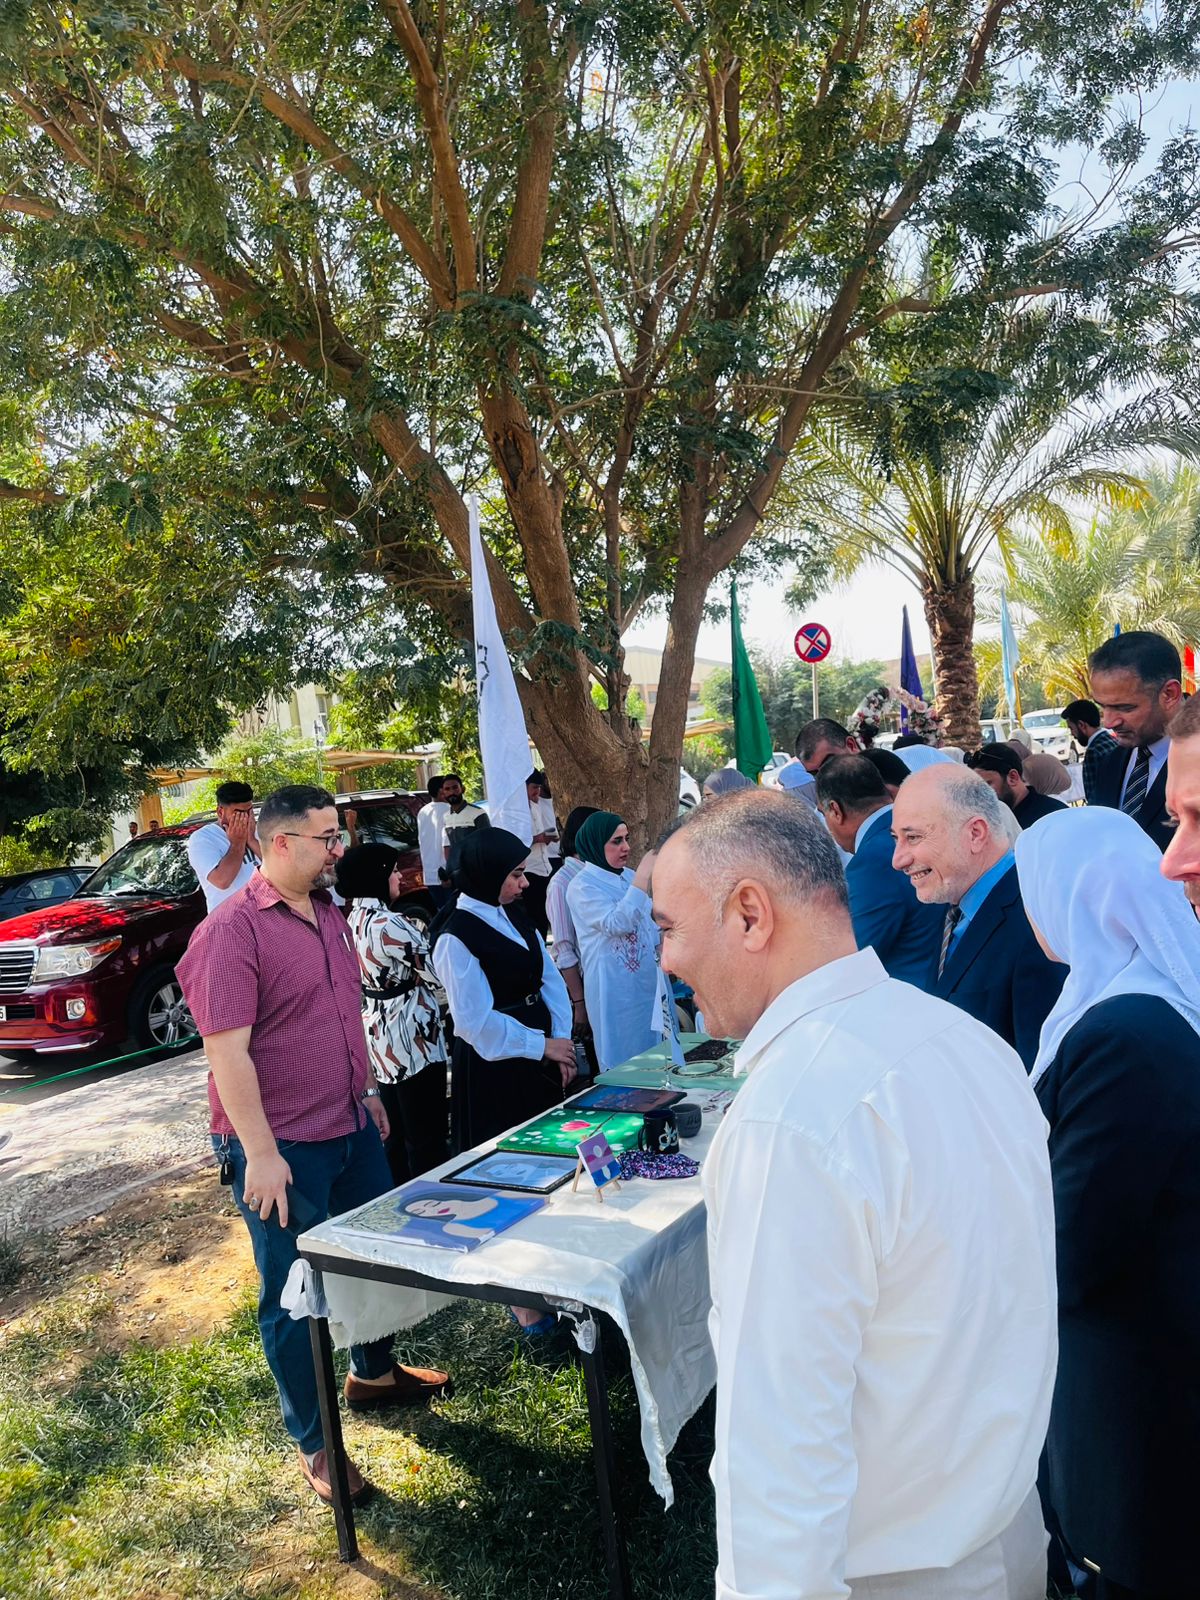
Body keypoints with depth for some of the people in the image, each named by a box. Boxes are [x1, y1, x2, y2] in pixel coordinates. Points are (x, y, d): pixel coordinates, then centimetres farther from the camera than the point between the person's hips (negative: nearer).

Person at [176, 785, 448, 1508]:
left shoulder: (330, 915, 7)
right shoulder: (232, 930, -18)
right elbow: (228, 1052, -22)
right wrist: (261, 1155, -22)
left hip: (352, 1128, 8)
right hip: (285, 1149, -8)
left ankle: (374, 1373, 46)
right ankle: (314, 1444, 26)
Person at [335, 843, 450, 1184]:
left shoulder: (353, 920, 6)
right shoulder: (389, 924, -22)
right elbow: (437, 973, -15)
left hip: (378, 1038, 9)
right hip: (411, 1040, -9)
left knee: (395, 1135, 19)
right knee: (427, 1139, 1)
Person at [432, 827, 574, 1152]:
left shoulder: (514, 915, 4)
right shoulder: (456, 938, -19)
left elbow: (550, 978, 3)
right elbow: (477, 1021, -21)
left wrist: (561, 1040, -8)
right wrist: (541, 1045, -14)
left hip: (538, 1060, 8)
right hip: (494, 1065, -7)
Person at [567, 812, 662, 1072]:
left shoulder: (629, 877, 9)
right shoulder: (582, 887, -12)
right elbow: (617, 923, -25)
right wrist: (643, 877, -26)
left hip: (647, 983, 7)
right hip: (615, 990, -7)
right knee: (623, 1062, 2)